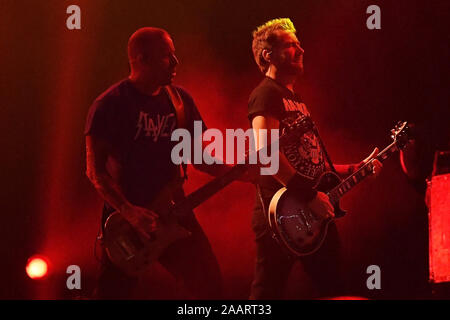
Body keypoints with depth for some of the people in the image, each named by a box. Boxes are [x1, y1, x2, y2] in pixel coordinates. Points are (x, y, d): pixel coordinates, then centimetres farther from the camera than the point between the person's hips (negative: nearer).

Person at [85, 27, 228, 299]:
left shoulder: (181, 100, 6)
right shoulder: (110, 105, -9)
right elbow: (95, 170, -11)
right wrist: (128, 211, -22)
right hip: (125, 215, -5)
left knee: (210, 286, 0)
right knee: (116, 293, -3)